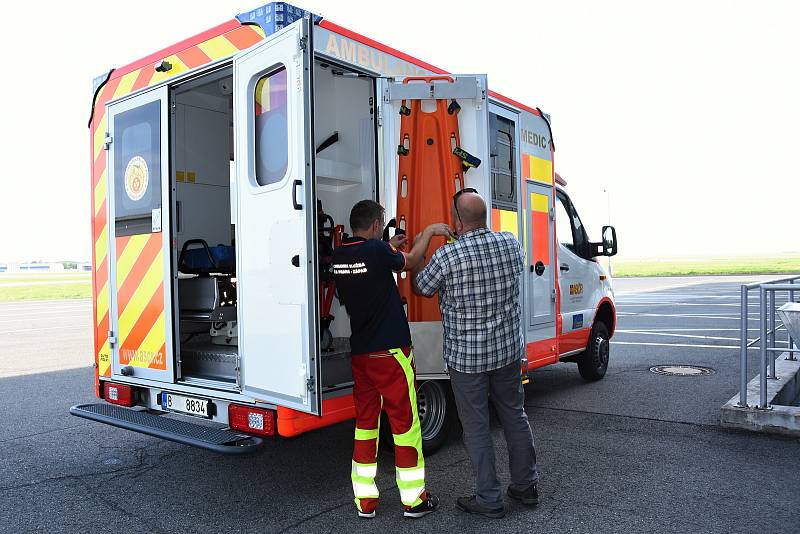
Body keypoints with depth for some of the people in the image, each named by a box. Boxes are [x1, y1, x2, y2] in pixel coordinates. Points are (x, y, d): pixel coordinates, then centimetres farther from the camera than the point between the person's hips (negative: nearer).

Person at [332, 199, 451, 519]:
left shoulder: (339, 256, 3)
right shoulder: (377, 250, -16)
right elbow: (409, 262, 2)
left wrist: (389, 248, 27)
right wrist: (428, 232, 15)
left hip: (360, 354, 7)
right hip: (390, 352, -7)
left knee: (365, 422, 13)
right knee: (404, 422, 5)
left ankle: (365, 501, 19)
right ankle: (413, 499, 16)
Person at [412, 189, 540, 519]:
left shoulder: (447, 256, -19)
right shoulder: (510, 243, -3)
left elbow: (419, 288, -2)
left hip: (466, 356, -5)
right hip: (508, 349, 6)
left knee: (476, 427, 8)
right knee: (515, 416, 19)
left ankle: (489, 499, 17)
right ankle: (526, 485, 32)